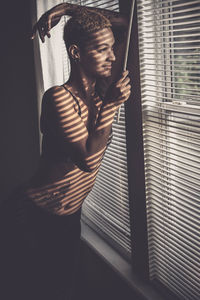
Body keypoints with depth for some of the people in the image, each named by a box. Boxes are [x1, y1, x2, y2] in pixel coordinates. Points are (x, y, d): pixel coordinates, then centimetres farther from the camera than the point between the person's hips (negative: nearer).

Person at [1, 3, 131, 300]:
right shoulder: (59, 97, -24)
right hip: (41, 217, -7)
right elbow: (88, 159, -28)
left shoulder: (99, 95, 0)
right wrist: (111, 105, -26)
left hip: (71, 212, 7)